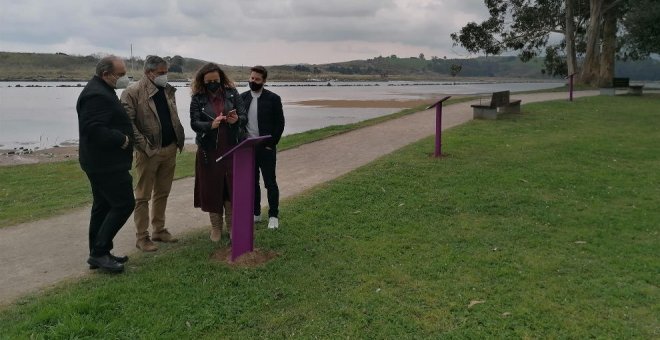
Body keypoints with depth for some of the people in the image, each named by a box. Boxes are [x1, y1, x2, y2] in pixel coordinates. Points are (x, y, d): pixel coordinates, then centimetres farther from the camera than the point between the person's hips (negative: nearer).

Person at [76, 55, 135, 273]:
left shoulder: (100, 90, 16)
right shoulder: (97, 95, -19)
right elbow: (93, 129, -29)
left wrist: (122, 137, 10)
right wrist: (122, 139, -20)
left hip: (101, 163, 11)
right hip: (106, 163, -11)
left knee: (103, 206, 14)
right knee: (124, 204, -8)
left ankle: (98, 254, 22)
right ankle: (99, 253, -3)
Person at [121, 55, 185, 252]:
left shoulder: (168, 91, 11)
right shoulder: (133, 92, -10)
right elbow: (128, 122, -15)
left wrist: (180, 138, 7)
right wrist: (144, 145, -18)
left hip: (170, 149, 7)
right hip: (148, 152, -6)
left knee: (162, 194, 15)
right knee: (143, 197, 2)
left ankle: (159, 230, 27)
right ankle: (142, 237, 9)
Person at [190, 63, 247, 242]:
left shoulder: (232, 93, 0)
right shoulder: (197, 98, -2)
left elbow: (244, 117, -2)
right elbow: (194, 123, -9)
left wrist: (237, 119, -26)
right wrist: (210, 125, -29)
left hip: (231, 148, 1)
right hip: (209, 150, 0)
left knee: (232, 187, 5)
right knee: (212, 188, 5)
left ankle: (231, 224, 21)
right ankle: (216, 226, 20)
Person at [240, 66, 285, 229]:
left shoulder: (273, 98, -5)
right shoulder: (242, 98, 6)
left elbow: (280, 124, -4)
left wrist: (271, 144, -9)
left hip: (266, 148, -4)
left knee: (270, 183, 2)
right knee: (252, 182, 11)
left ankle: (273, 215, 11)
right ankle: (255, 213, 23)